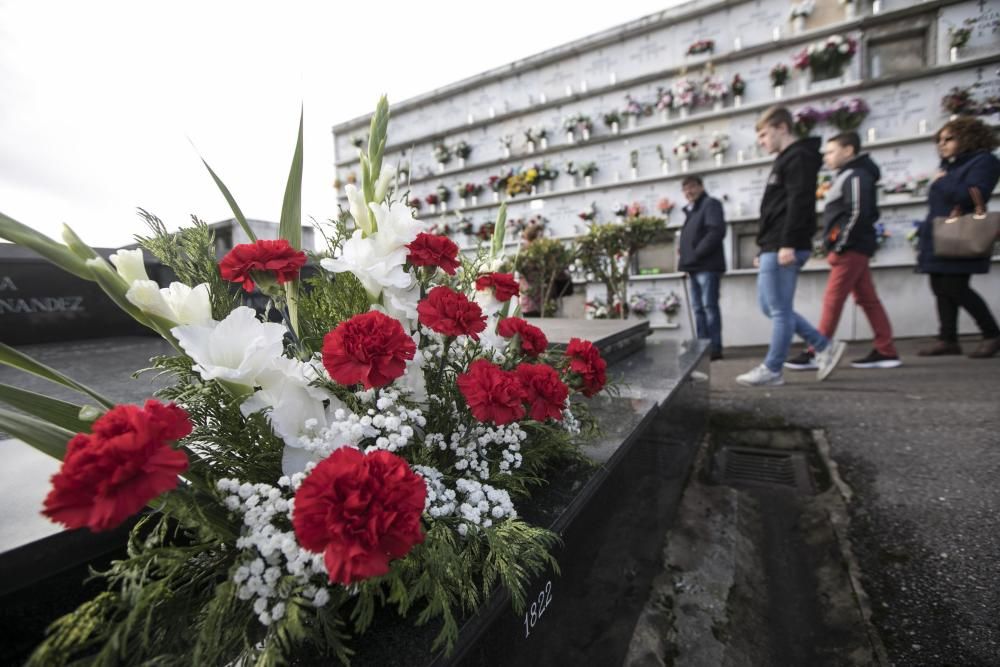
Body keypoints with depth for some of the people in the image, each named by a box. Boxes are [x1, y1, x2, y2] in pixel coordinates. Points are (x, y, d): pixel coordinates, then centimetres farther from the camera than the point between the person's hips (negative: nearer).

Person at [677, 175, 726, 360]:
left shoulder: (711, 204, -1)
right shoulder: (691, 211, 24)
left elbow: (717, 231, -15)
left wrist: (697, 253, -18)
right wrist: (685, 258, 8)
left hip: (708, 266, -8)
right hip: (695, 267, 8)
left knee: (709, 306, -9)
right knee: (698, 308, 7)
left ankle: (715, 348, -5)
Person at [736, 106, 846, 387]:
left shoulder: (798, 157, -5)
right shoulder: (785, 160, 24)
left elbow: (799, 203, -17)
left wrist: (788, 244, -24)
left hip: (783, 247, -10)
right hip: (774, 247, 10)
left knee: (779, 309, -5)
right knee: (772, 306, 13)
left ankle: (772, 370, 2)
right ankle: (825, 346, 18)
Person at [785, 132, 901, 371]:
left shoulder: (855, 176, -9)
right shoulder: (846, 176, 21)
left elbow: (858, 214, -20)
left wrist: (838, 246, -20)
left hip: (850, 249, -10)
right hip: (854, 248, 10)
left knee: (832, 300, -9)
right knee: (868, 300, 9)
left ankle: (816, 354, -6)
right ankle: (886, 352, 13)